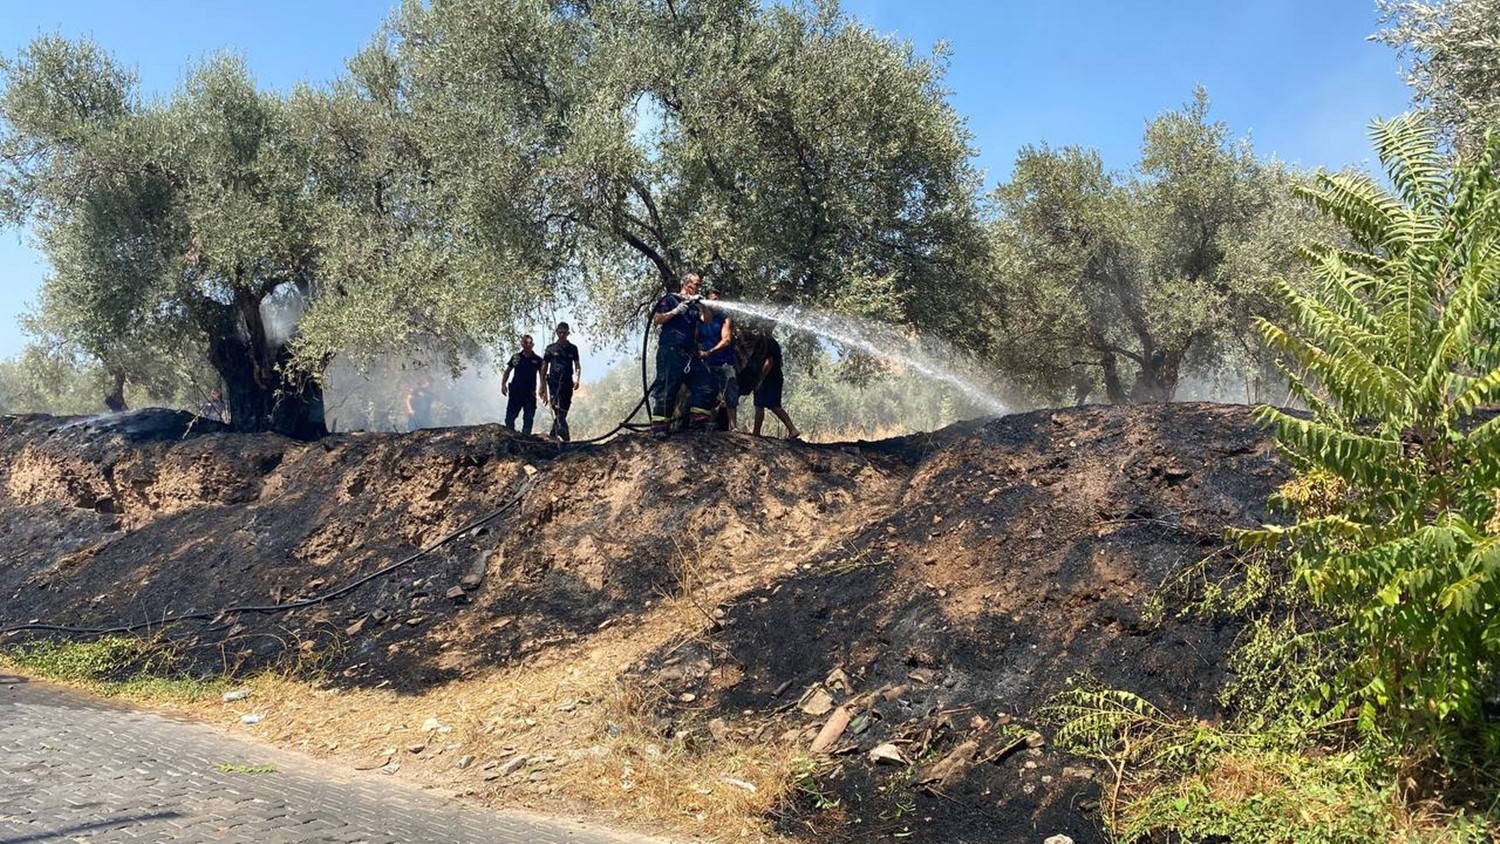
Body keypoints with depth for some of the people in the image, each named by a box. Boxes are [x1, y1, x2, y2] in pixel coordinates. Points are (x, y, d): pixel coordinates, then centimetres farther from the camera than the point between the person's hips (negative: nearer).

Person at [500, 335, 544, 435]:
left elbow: (542, 375, 6)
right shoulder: (516, 357, 4)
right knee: (510, 418, 1)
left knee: (528, 419, 1)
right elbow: (507, 372, 12)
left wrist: (541, 388, -8)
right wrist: (503, 384, 1)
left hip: (530, 393, 0)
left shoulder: (537, 360, 3)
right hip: (515, 392, 0)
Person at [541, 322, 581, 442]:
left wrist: (577, 379, -9)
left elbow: (577, 366, 10)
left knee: (563, 412, 4)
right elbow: (544, 368, 11)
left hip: (568, 384, 3)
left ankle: (552, 436, 16)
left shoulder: (573, 349, 11)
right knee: (558, 411, -19)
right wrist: (543, 386, 6)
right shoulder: (551, 349, 7)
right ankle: (565, 437, -32)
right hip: (554, 383, -3)